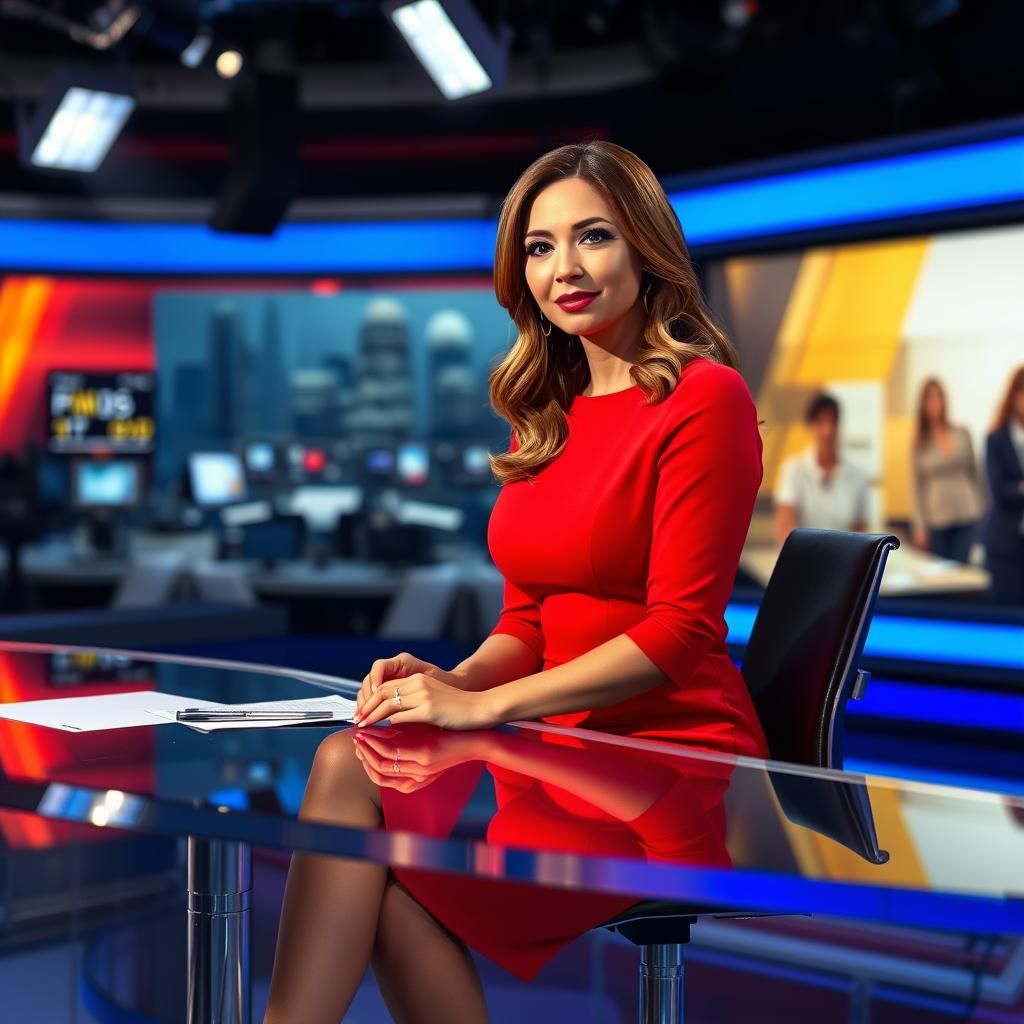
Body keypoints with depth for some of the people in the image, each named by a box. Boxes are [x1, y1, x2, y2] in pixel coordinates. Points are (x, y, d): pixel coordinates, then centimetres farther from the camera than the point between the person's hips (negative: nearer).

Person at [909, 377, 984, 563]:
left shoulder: (962, 434, 5)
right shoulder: (919, 442, 1)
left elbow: (974, 474, 12)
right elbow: (916, 487, 1)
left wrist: (981, 511, 9)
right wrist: (919, 527, -4)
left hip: (966, 517, 1)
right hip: (936, 521, -1)